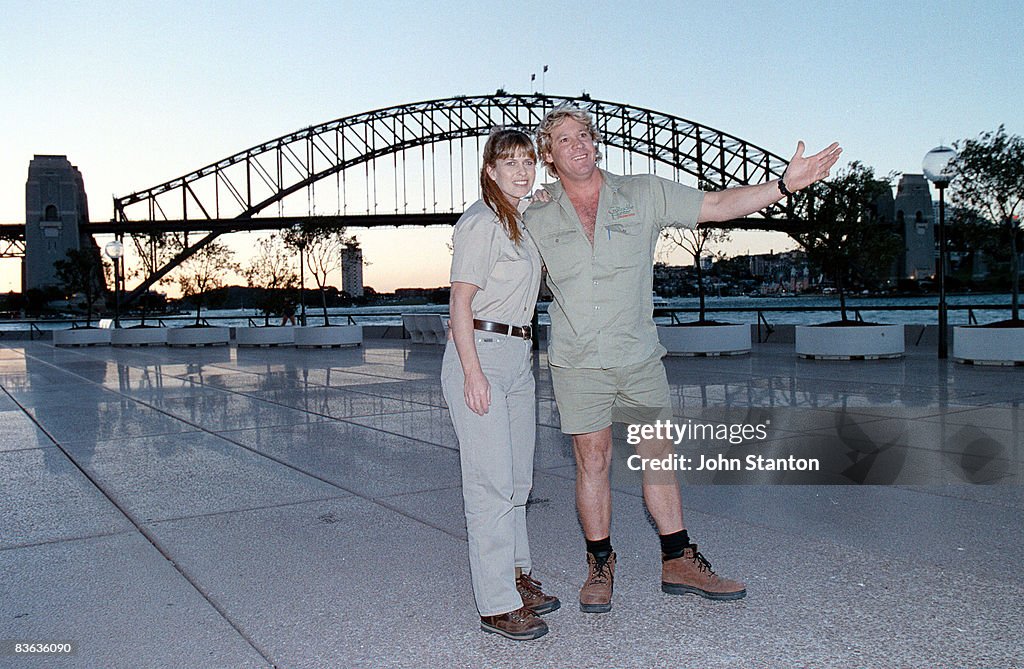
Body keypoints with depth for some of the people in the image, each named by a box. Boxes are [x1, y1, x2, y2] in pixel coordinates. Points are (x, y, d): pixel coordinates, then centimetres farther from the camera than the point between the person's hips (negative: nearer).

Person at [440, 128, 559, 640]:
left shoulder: (519, 222, 16)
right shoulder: (481, 223, -10)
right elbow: (461, 301, -14)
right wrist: (472, 372, -21)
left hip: (518, 355, 9)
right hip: (480, 352, -9)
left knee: (518, 478, 15)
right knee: (491, 481, -8)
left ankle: (516, 577, 29)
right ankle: (497, 606, -1)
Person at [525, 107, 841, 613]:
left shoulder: (644, 195, 3)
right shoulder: (537, 220, 3)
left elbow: (716, 205, 1)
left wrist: (786, 183, -7)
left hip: (639, 355, 1)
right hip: (577, 362, -1)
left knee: (657, 455, 7)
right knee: (592, 460, 4)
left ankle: (679, 562, 20)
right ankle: (600, 566, 20)